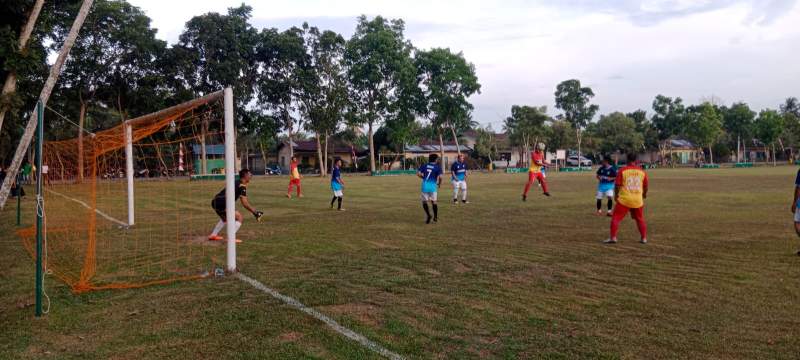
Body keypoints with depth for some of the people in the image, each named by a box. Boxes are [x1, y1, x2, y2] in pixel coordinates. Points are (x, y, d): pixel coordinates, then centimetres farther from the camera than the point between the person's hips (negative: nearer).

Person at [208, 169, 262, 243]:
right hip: (222, 203, -10)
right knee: (239, 217, -1)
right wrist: (255, 212, -4)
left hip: (215, 202, 10)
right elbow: (244, 203, -11)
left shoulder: (236, 183, 23)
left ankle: (213, 235, 34)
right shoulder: (242, 186, -5)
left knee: (225, 218, 33)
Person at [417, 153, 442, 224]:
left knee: (424, 201, 10)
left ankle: (428, 215, -10)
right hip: (433, 186, -1)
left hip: (425, 185, 1)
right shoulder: (437, 167, 0)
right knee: (433, 201, 14)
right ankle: (435, 217, 21)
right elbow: (440, 177, -13)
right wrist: (439, 183, 6)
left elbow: (418, 173, -2)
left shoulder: (424, 166, 8)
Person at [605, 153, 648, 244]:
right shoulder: (642, 171, 3)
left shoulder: (622, 171, -7)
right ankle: (644, 238, 21)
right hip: (638, 200, 3)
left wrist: (616, 195, 8)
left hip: (624, 199, -3)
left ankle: (613, 238, -2)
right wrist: (644, 194, 30)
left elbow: (617, 185, -8)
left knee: (616, 218, 4)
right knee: (640, 219, 18)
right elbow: (645, 186, 11)